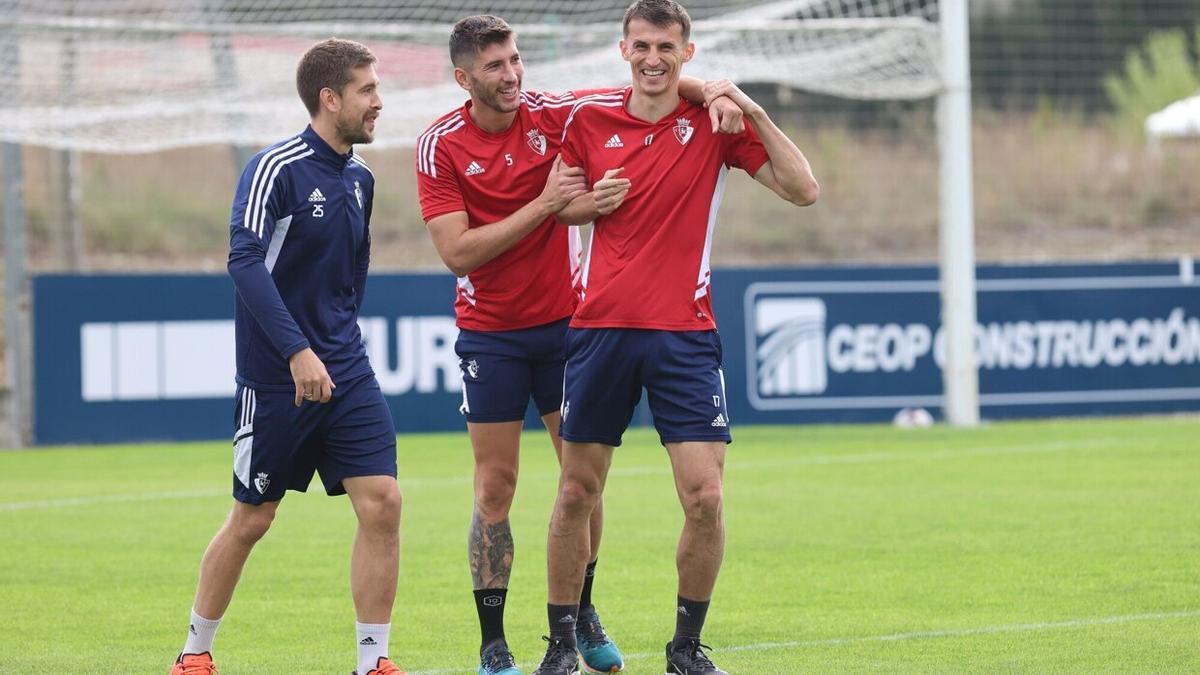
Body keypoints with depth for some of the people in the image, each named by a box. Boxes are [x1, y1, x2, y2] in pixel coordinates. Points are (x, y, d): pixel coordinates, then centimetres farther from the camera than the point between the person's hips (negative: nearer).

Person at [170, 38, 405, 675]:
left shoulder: (359, 179, 9)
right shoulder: (275, 168, -14)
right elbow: (245, 259, -24)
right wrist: (297, 350, -31)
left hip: (344, 372, 6)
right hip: (275, 377, -6)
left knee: (381, 502, -7)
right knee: (252, 518, 4)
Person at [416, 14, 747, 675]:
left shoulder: (551, 113, -6)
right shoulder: (440, 146, -11)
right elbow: (457, 251, -19)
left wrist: (711, 94, -22)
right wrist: (544, 203, -22)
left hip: (565, 321, 2)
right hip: (490, 334, -2)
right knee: (495, 487, -2)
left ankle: (581, 615, 22)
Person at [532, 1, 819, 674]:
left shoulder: (715, 120, 0)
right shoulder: (589, 120, 5)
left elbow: (804, 189, -7)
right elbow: (558, 206, 19)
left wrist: (749, 107, -15)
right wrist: (594, 202, -3)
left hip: (684, 334, -2)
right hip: (601, 329, 2)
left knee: (705, 497, -9)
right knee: (577, 493, 5)